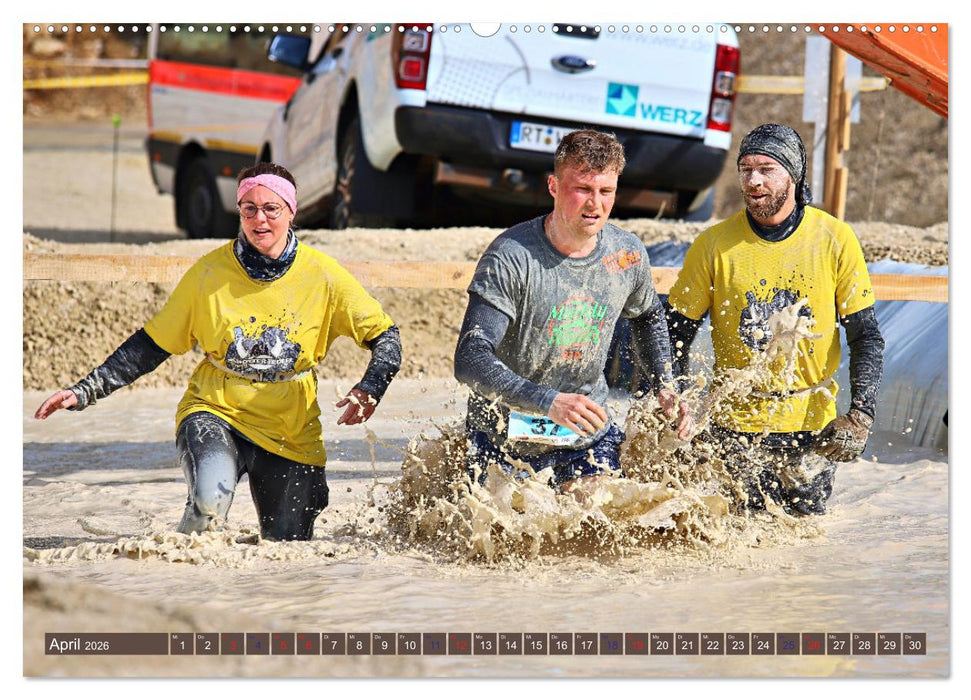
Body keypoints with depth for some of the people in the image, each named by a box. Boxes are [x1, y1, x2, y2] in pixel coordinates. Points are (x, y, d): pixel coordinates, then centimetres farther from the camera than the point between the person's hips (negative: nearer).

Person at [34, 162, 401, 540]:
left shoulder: (322, 275, -7)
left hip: (291, 434, 1)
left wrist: (369, 390, -20)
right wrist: (84, 392, -6)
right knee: (211, 497, -33)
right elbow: (151, 345, 1)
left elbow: (386, 336, 0)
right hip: (216, 413, -1)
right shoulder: (210, 272, -8)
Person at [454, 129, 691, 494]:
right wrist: (548, 403, -41)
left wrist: (663, 389, 5)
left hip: (587, 434, 4)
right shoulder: (511, 258, -23)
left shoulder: (628, 254, -7)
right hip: (506, 428, -4)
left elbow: (648, 316, 18)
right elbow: (471, 360, -30)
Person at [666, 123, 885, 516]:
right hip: (736, 424, 0)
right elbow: (674, 335, 2)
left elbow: (865, 337, 0)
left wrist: (860, 414, -12)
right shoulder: (714, 245, -6)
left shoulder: (835, 240, -5)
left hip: (813, 424, 1)